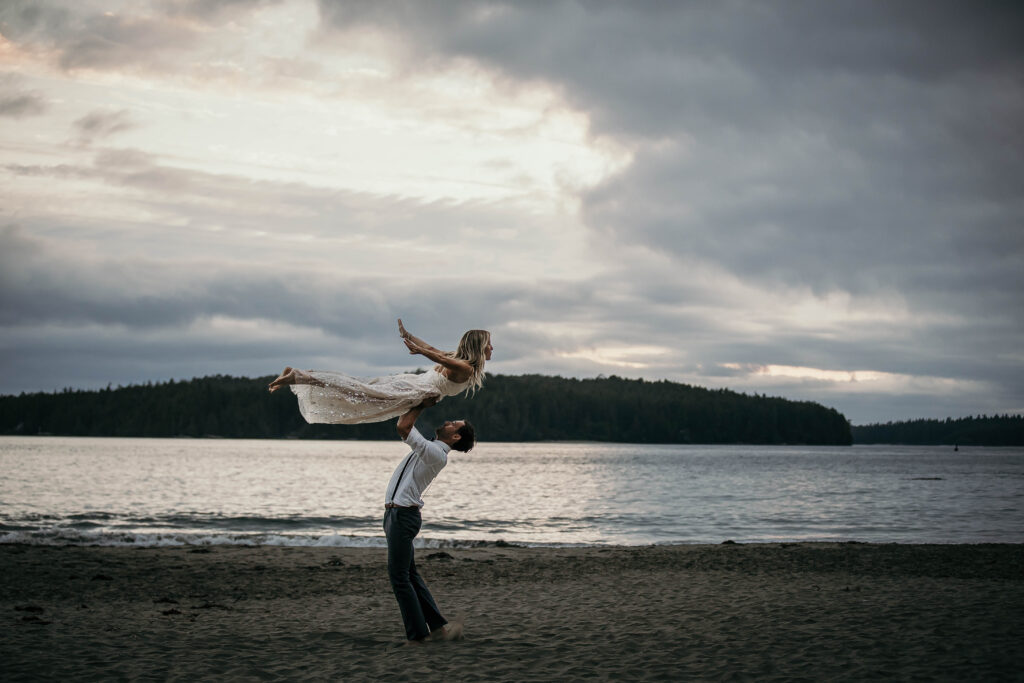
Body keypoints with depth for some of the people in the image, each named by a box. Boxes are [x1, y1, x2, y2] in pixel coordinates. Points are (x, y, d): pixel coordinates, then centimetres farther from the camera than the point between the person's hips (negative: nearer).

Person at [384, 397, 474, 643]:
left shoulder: (437, 454, -14)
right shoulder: (428, 449, 15)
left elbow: (403, 427, -17)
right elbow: (405, 425, 27)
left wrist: (422, 405, -5)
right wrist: (420, 402, 17)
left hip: (403, 515, -10)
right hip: (395, 513, 10)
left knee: (399, 576, -8)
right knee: (408, 574, 11)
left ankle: (417, 634, -3)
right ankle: (437, 626, 13)